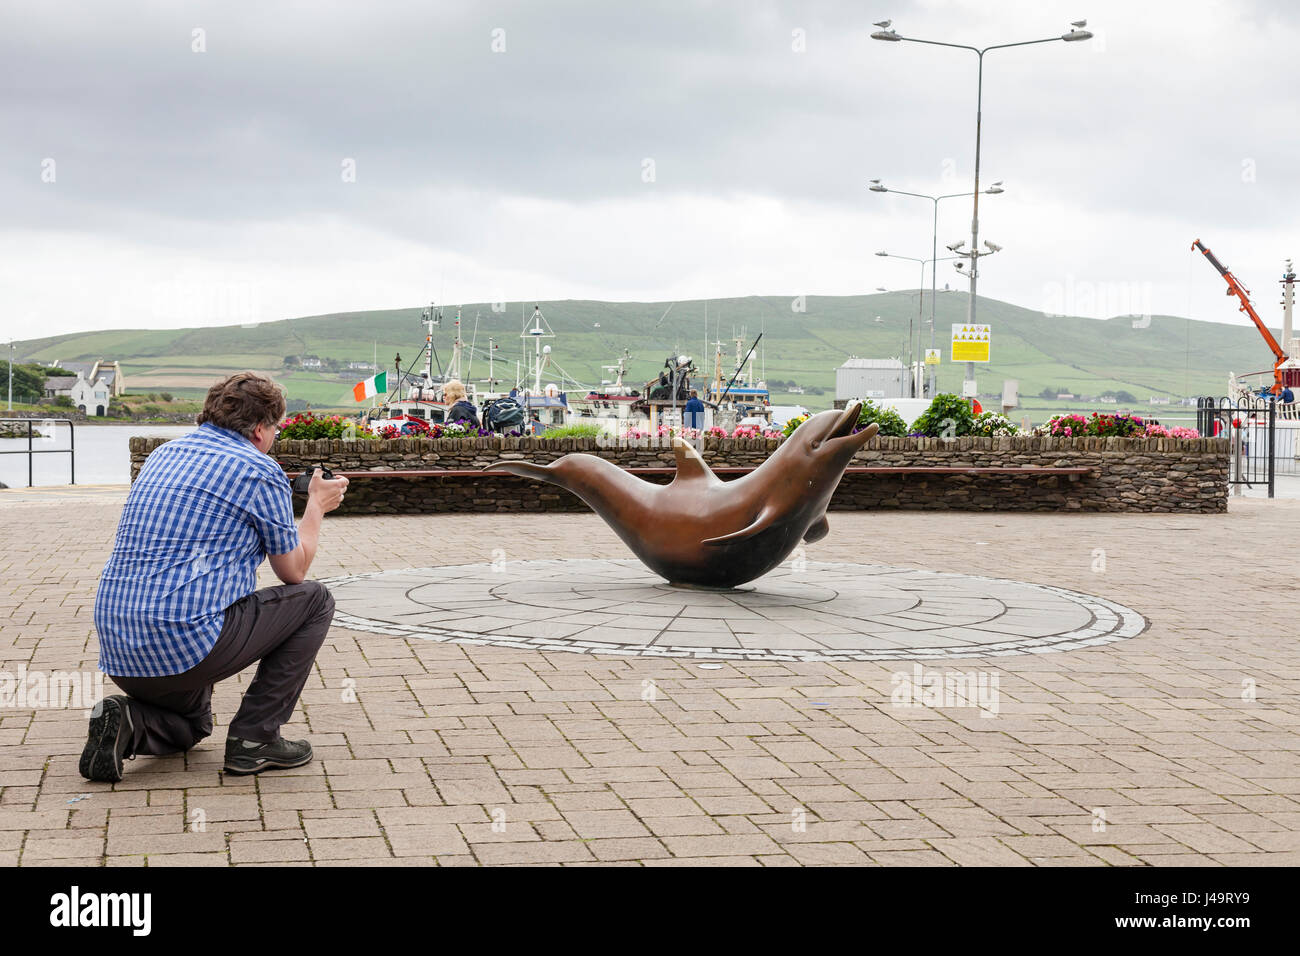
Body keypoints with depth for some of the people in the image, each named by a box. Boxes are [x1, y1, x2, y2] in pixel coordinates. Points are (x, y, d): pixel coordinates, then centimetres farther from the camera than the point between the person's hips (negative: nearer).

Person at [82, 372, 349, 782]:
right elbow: (293, 571, 8)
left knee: (191, 725, 36)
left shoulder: (162, 455, 18)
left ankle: (128, 723, 2)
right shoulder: (260, 470, -3)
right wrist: (317, 505, 25)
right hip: (184, 642, -8)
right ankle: (253, 739, 7)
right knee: (313, 600, 12)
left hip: (116, 650, 8)